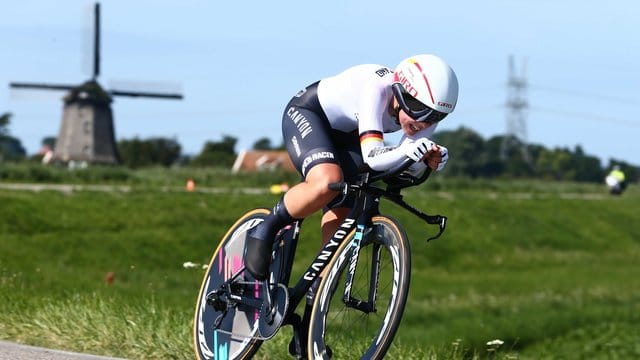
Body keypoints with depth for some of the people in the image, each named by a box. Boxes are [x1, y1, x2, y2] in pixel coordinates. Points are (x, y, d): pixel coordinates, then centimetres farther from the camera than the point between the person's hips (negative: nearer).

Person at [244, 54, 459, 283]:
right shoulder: (377, 88, -38)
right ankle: (264, 231, -13)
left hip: (345, 135, 7)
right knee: (328, 182, -34)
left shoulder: (426, 112, -20)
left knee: (340, 214, -9)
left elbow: (408, 170, -16)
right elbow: (372, 157, -44)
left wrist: (429, 160, -37)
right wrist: (405, 151, -63)